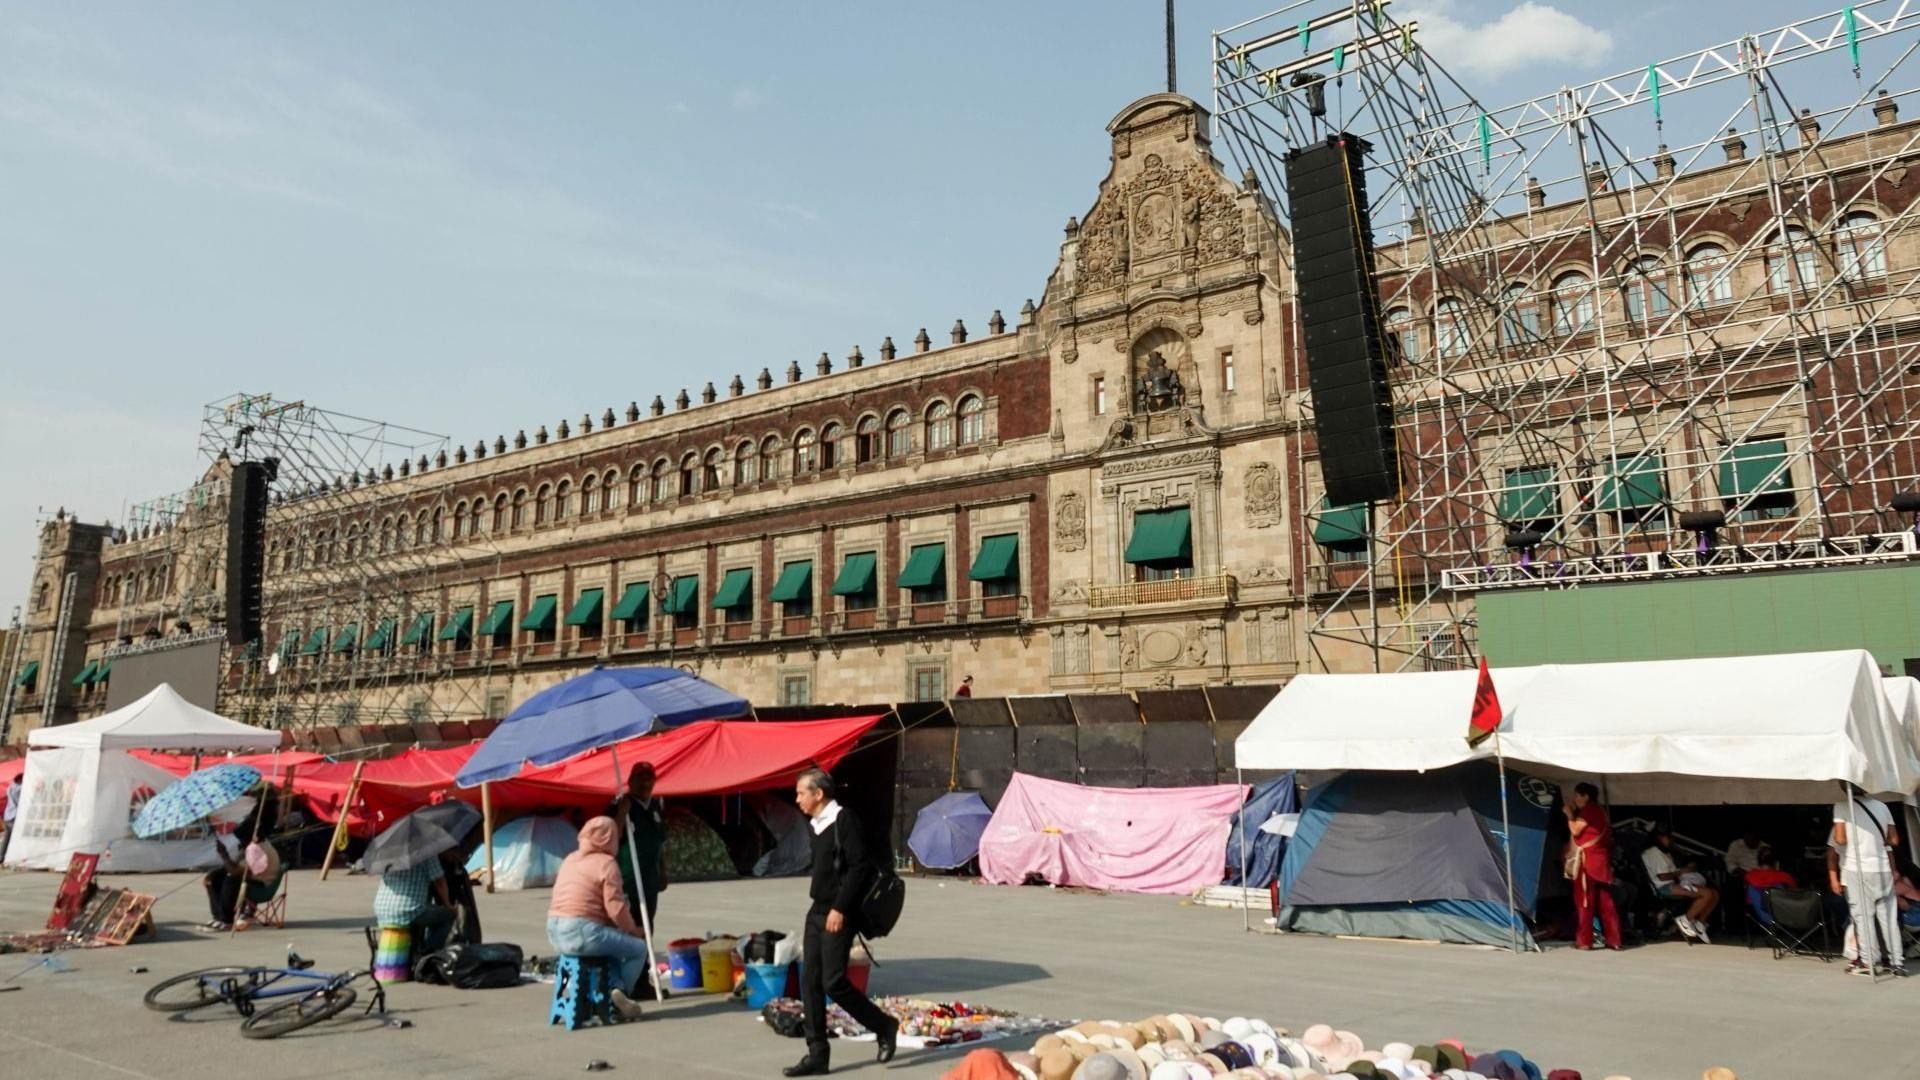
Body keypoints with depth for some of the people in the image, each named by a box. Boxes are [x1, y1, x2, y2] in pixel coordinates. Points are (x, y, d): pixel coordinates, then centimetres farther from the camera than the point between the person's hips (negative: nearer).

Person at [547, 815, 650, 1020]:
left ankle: (614, 988, 15)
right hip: (582, 933, -8)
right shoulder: (606, 863, -7)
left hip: (555, 933, 8)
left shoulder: (570, 859, 18)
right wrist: (632, 930, 7)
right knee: (638, 948, 7)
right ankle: (621, 994, 4)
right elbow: (616, 909, -12)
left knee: (613, 943, 30)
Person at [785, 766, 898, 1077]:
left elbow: (860, 867, -19)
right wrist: (821, 909, 18)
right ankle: (817, 1054, 12)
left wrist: (840, 908, -21)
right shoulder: (816, 825, 13)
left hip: (839, 915, -9)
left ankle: (884, 1026, 11)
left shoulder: (843, 820, -14)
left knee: (833, 982, -9)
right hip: (817, 912, 9)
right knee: (810, 981, 6)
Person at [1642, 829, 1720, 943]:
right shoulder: (1654, 852, -6)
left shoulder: (1665, 853, 27)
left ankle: (1700, 924, 1)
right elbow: (1662, 876, -15)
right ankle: (1685, 919, -15)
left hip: (1674, 884, 10)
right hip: (1665, 887, -10)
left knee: (1715, 893, 0)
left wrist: (1686, 868, 4)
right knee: (1707, 893, -25)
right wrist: (1682, 871, -5)